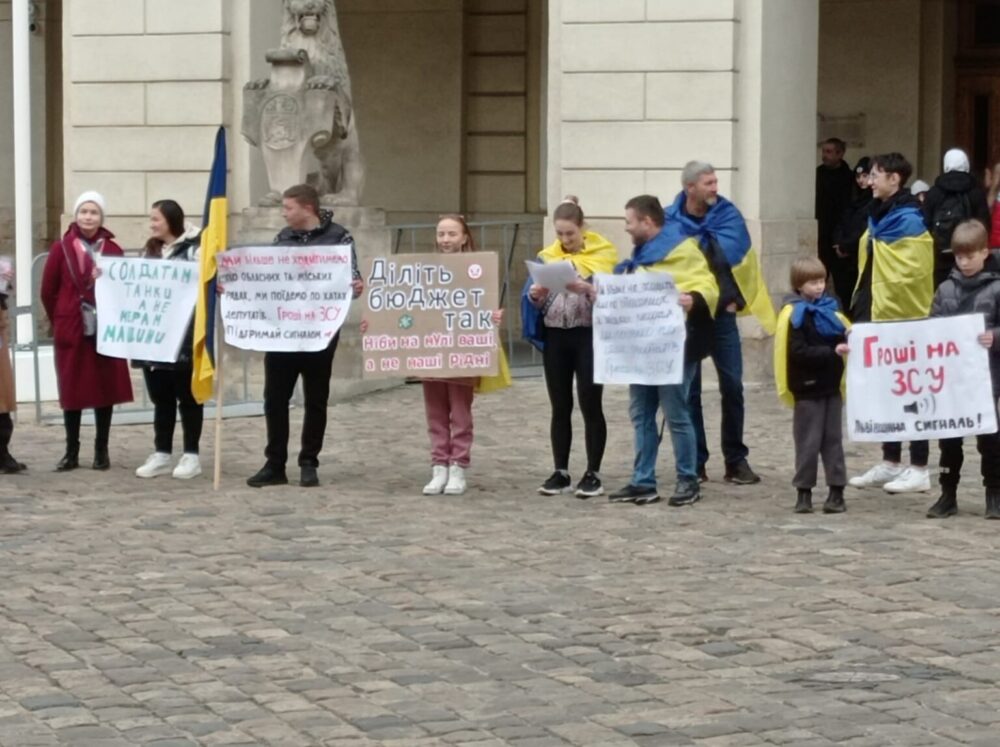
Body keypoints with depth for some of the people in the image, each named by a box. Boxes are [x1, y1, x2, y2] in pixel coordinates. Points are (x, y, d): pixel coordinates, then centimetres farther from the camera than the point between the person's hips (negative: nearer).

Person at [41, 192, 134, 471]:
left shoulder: (113, 250, 2)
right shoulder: (61, 249, 0)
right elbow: (48, 291, 4)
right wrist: (61, 321, 4)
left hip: (107, 331, 1)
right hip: (71, 332, -1)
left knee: (105, 389, 4)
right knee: (71, 391, 3)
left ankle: (101, 451, 14)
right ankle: (71, 452, 11)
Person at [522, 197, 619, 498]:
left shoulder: (603, 254, -2)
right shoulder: (547, 256, 9)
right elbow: (533, 299, 7)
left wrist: (586, 289, -28)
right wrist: (535, 295, -16)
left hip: (589, 336, -4)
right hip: (555, 337, 4)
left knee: (591, 406, -3)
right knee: (560, 408, 7)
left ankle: (593, 474, 3)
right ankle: (561, 472, 13)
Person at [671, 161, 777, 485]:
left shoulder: (727, 214, -4)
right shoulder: (670, 219, -5)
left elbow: (729, 252, -18)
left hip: (721, 313, 1)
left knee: (732, 386, 2)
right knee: (688, 390, 4)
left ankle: (736, 460, 12)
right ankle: (695, 462, 12)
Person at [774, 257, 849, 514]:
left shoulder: (829, 308, 8)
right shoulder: (795, 315, -11)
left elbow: (842, 335, 17)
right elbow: (799, 352, -18)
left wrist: (849, 342, -6)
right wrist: (832, 352, -24)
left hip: (831, 386, 6)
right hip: (807, 388, -6)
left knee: (833, 439, 8)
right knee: (808, 442, 1)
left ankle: (837, 492, 12)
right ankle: (804, 492, 10)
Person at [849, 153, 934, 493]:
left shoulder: (908, 220, -16)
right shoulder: (878, 216, 13)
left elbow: (909, 274, -22)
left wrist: (885, 308, -21)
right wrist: (862, 308, 16)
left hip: (901, 318, -9)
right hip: (877, 317, 9)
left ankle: (919, 469, 4)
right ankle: (890, 464, 23)